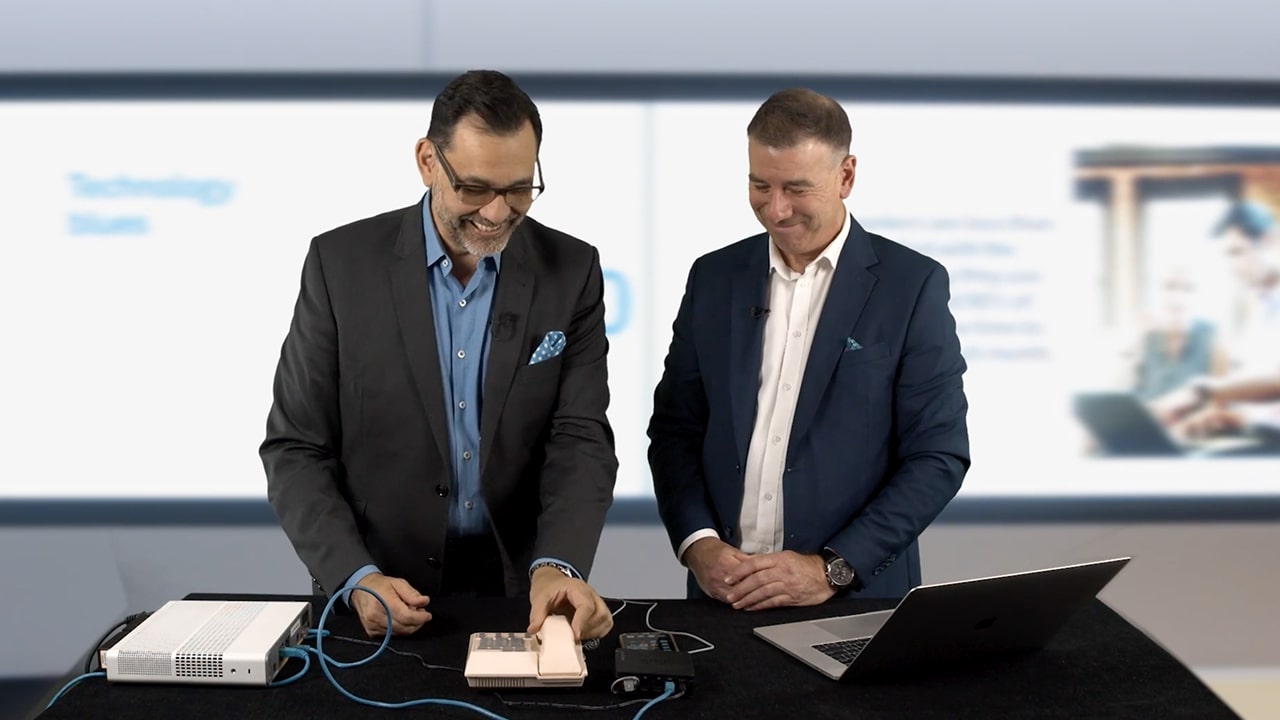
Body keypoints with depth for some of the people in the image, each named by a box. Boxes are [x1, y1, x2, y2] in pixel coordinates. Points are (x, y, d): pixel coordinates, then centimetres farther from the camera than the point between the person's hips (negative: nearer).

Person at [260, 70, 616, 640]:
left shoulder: (571, 271, -1)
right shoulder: (342, 264, -4)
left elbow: (580, 439, -5)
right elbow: (296, 448, -2)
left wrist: (556, 565, -23)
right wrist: (356, 578, -16)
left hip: (522, 592, 1)